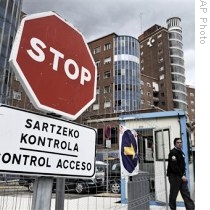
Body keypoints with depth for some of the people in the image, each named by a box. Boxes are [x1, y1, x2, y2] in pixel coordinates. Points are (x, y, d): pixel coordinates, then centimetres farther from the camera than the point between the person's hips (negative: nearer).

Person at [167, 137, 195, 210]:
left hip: (181, 176, 8)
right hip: (174, 176, -8)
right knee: (173, 194, 5)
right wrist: (181, 176, -19)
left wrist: (183, 174, 8)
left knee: (186, 194, 4)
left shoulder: (181, 152, 13)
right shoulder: (173, 152, -15)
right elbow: (174, 166, -21)